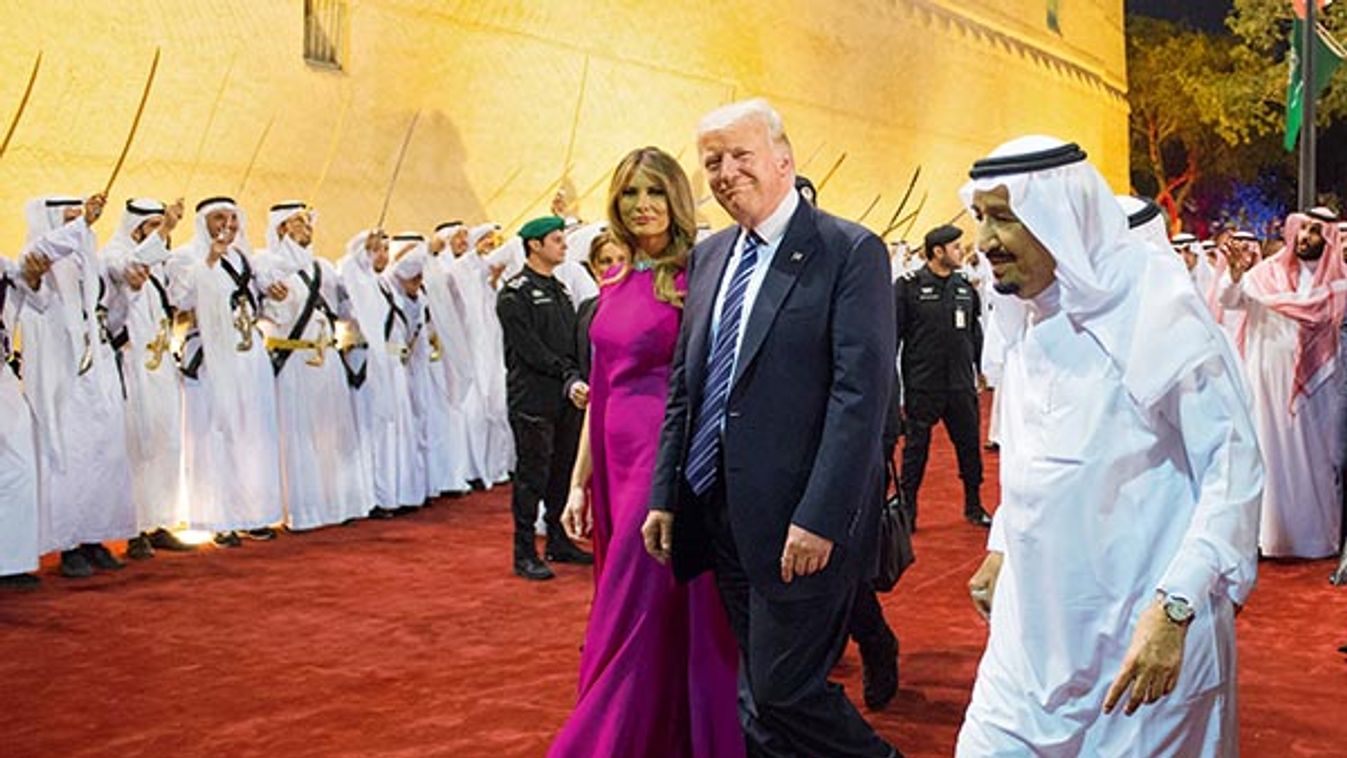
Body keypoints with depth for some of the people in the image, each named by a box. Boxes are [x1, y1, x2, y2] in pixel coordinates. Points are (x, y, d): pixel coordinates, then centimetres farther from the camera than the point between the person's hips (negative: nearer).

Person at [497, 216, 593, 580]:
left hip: (566, 400, 7)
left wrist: (577, 381, 1)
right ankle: (525, 553, 1)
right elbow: (529, 349, -13)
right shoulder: (515, 293, -6)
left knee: (563, 471, 11)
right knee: (532, 475, -5)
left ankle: (559, 542, 21)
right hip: (533, 398, -7)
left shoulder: (559, 290, 18)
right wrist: (569, 376, -16)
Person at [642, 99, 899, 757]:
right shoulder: (708, 256, 13)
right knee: (761, 689, 15)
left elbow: (861, 393, -16)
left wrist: (819, 517, -21)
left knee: (785, 690, -3)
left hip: (801, 524, -7)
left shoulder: (851, 252, -9)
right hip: (720, 515, 7)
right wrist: (665, 494, 11)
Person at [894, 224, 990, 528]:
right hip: (922, 385, -4)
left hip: (961, 383, 5)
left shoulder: (965, 286, 8)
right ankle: (907, 509, 14)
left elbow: (975, 331, 17)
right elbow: (892, 333, -6)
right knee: (916, 447, 4)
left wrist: (981, 366, 15)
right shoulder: (908, 286, -7)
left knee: (969, 443, 10)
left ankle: (974, 506, 23)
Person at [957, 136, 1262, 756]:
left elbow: (1235, 466, -17)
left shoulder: (1151, 304, -16)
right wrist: (1001, 546, 16)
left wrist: (1174, 609, -23)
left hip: (1143, 638, -6)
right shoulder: (1032, 316, 6)